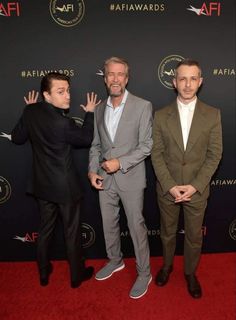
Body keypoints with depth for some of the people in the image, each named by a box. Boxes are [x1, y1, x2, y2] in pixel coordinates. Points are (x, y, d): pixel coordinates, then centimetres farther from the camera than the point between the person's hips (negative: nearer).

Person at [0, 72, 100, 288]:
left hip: (43, 183, 6)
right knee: (72, 231, 13)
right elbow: (87, 139, -9)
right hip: (65, 185, -6)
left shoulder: (30, 111, -7)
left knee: (45, 229, 23)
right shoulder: (63, 123, -26)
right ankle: (77, 275, 33)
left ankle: (44, 272, 40)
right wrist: (90, 113, 3)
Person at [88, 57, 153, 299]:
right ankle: (115, 260, 43)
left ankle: (144, 273, 27)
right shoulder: (100, 109, 7)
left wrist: (120, 163, -20)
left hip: (130, 178, -5)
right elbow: (96, 144, 11)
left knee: (136, 226, 6)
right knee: (108, 224, 18)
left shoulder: (142, 106, -9)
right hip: (105, 178, 5)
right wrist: (92, 170, -2)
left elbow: (146, 145, -11)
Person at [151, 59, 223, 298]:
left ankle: (190, 273, 41)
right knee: (167, 232, 19)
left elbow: (214, 155, -5)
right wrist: (170, 186, -13)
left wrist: (195, 186, -14)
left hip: (197, 189, 0)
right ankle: (167, 266, 45)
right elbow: (156, 154, -5)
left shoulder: (212, 115, -4)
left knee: (194, 236, 16)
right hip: (167, 188, 1)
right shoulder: (161, 115, -3)